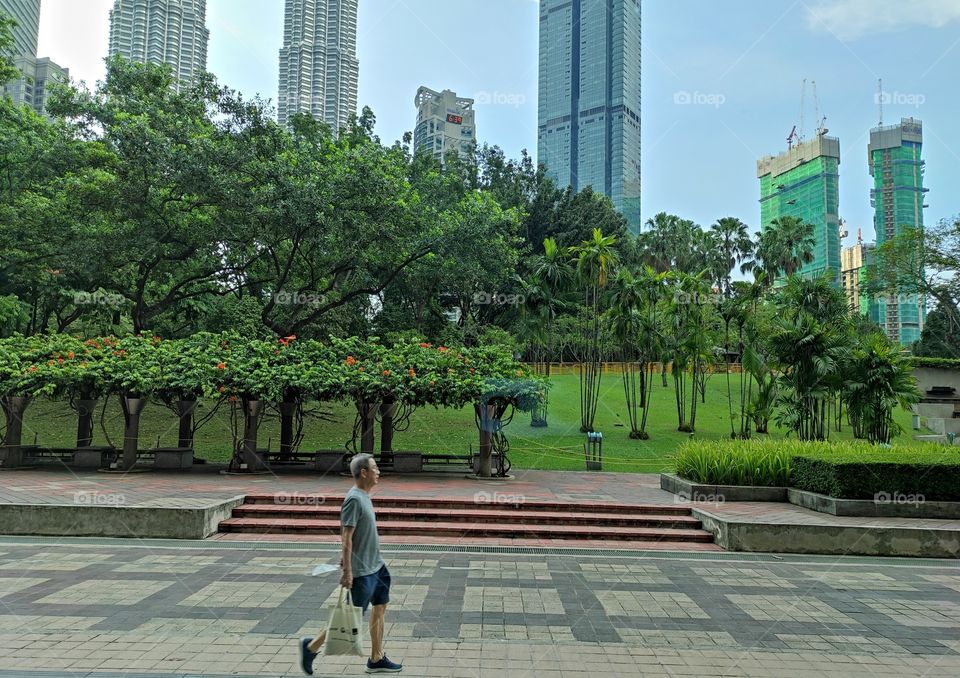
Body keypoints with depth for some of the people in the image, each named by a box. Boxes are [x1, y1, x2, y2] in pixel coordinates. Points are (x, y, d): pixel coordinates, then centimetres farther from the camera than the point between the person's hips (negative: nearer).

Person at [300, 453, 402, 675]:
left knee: (380, 607, 13)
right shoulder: (354, 499, -21)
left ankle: (376, 659, 24)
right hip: (361, 571, -9)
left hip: (375, 565, 9)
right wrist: (347, 571, -21)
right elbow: (347, 537, -22)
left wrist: (345, 557, 21)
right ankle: (311, 647, 18)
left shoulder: (364, 496, 8)